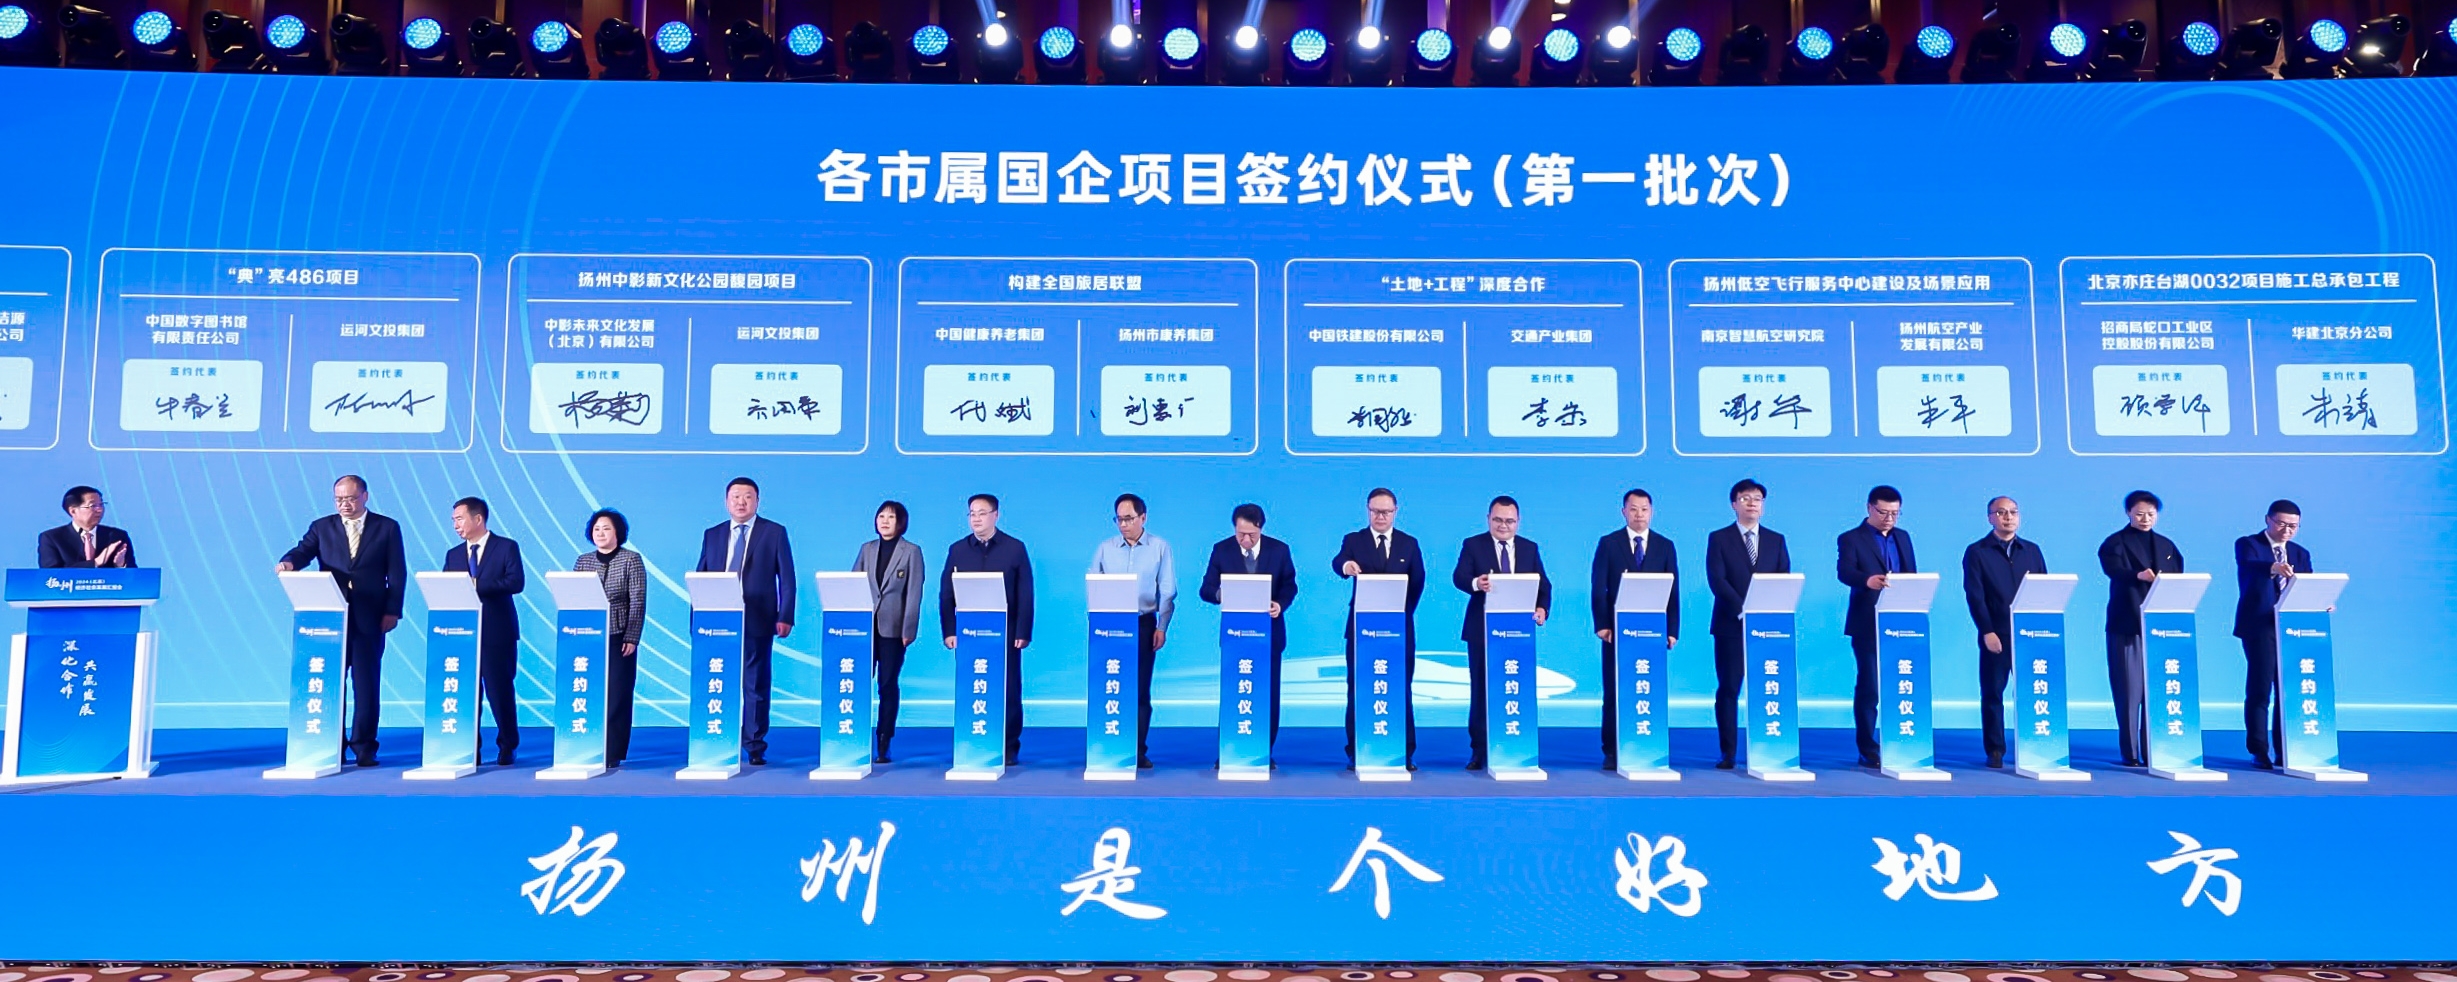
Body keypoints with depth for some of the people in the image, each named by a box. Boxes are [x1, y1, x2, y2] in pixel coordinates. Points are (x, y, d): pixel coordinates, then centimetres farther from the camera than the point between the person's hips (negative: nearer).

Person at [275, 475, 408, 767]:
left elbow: (397, 572, 3)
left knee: (367, 684, -1)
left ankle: (364, 747, 4)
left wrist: (392, 611, -5)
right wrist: (288, 562, -27)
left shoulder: (387, 528, 7)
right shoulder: (321, 527, 13)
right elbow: (303, 551, -3)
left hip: (369, 619, -2)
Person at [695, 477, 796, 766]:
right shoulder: (712, 535, 13)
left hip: (757, 623, -3)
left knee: (756, 686, 1)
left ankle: (755, 748, 7)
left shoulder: (775, 533, 5)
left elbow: (787, 579, 2)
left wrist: (785, 617, -7)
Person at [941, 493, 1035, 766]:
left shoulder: (1015, 548, 2)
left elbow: (1025, 594, -1)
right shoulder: (957, 549, 8)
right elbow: (946, 593, 6)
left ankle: (1009, 747, 9)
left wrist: (1023, 633, -7)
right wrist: (949, 631, -3)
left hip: (1005, 633, -2)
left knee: (1008, 691, 2)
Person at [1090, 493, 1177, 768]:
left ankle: (1139, 750, 6)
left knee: (1140, 689, 0)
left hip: (1144, 624, -1)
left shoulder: (1159, 547, 2)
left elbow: (1167, 591, 2)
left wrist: (1162, 627, -4)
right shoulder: (1105, 548, 6)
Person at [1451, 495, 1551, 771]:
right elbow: (1458, 577, -14)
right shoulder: (1472, 545, 1)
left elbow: (1543, 584, 6)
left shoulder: (1530, 548, 10)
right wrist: (1476, 583, -37)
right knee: (1481, 689, 1)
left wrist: (1542, 608, -14)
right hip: (1482, 630, -2)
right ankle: (1478, 750, 8)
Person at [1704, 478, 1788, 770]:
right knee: (1728, 690, 0)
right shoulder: (1718, 538, 4)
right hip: (1731, 625, -2)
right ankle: (1728, 754, 4)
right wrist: (1742, 610, -17)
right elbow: (1716, 580, -7)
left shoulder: (1776, 540, 13)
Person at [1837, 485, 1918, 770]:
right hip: (1868, 625, -5)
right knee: (1868, 688, -2)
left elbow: (1912, 575, 15)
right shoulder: (1850, 539, -2)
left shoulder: (1903, 537, 16)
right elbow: (1844, 571, -19)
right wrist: (1868, 580, -39)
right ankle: (1868, 750, 4)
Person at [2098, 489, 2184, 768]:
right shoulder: (2115, 543, 0)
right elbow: (2113, 570, -18)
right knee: (2129, 691, -3)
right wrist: (2138, 575, -38)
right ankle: (2130, 753, 2)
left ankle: (2153, 751, 9)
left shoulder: (2166, 546, 16)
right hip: (2126, 626, -4)